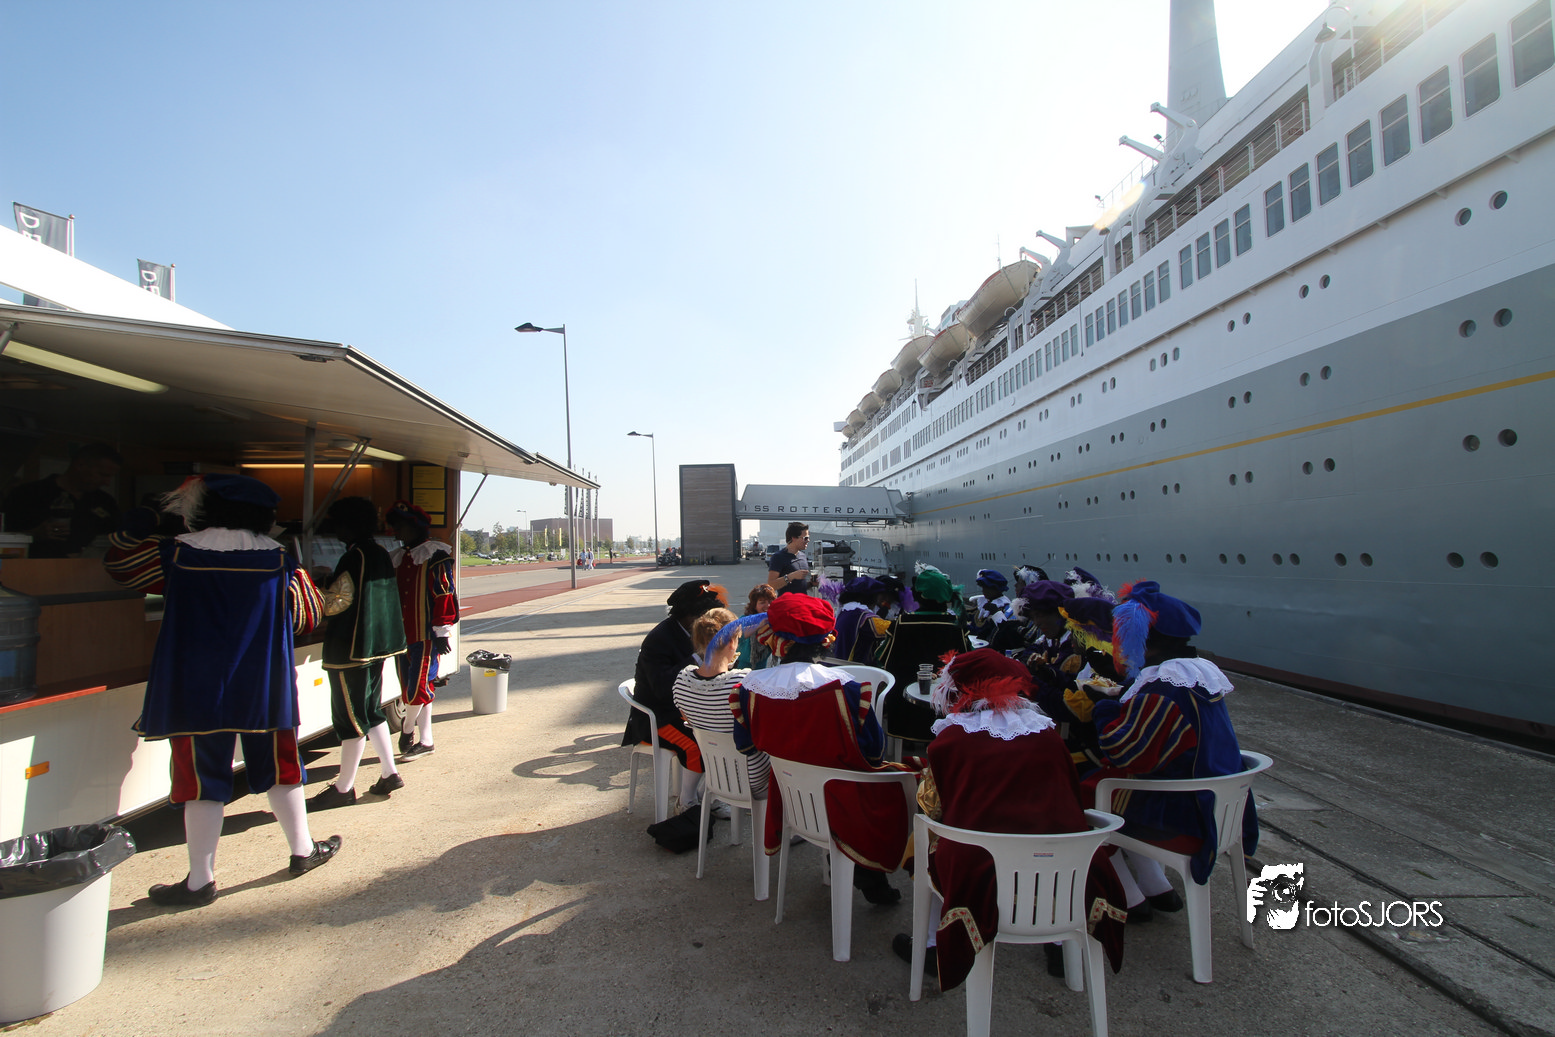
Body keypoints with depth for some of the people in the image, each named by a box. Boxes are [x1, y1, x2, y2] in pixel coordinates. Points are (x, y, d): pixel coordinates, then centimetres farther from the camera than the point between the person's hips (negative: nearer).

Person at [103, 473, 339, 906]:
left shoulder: (175, 554, -6)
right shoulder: (280, 562, -3)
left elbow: (117, 560, 11)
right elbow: (311, 613, 7)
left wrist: (140, 519, 22)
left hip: (196, 693, -1)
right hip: (266, 691, 1)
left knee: (203, 780, 8)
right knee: (280, 770, 13)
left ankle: (200, 880, 17)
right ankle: (303, 851, 27)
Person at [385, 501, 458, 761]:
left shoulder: (435, 555, -9)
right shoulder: (395, 558, 14)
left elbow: (445, 594, -13)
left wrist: (441, 632, -14)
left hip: (426, 635, -7)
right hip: (402, 635, 7)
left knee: (419, 686, -5)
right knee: (409, 688, 10)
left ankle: (407, 727, 22)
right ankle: (425, 742, 20)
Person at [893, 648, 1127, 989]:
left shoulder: (951, 737, -5)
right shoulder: (1047, 734, 3)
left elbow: (931, 806, 3)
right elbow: (1071, 799, 16)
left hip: (979, 884, -3)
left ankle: (933, 945, 28)